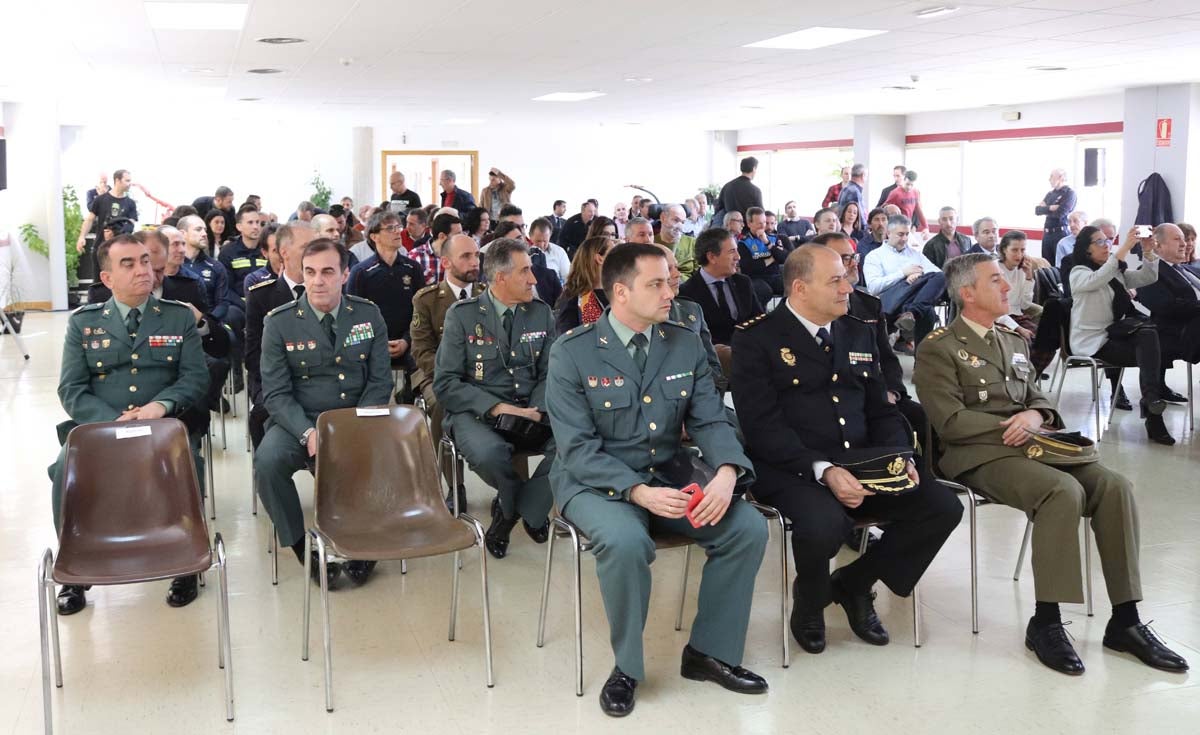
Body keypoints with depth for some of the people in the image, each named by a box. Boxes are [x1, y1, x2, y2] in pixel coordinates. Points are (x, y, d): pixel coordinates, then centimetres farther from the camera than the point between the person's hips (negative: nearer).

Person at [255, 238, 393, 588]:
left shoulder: (369, 315, 3)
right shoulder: (279, 322, -2)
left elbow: (380, 382, 5)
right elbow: (276, 393, -5)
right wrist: (308, 433, -23)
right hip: (299, 421, -1)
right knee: (267, 461, -31)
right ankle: (305, 548, -10)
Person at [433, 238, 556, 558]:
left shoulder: (541, 313, 9)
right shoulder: (462, 314, -3)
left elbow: (549, 374, 10)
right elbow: (445, 383, -7)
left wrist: (538, 411, -11)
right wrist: (496, 407, -19)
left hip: (530, 411, 3)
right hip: (476, 412, -3)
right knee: (489, 453, -37)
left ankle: (510, 509, -4)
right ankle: (531, 510, -1)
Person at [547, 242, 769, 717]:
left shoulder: (685, 343, 3)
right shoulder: (571, 353, -10)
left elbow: (710, 421, 1)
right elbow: (578, 447, -15)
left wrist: (726, 473, -22)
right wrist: (638, 492, -29)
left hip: (672, 472, 5)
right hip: (597, 480, -4)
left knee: (749, 528, -16)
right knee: (626, 542, -35)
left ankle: (708, 651, 5)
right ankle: (626, 665, -8)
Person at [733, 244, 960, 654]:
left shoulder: (860, 334, 17)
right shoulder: (757, 338, -4)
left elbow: (881, 411, 17)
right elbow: (763, 426, -13)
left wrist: (899, 458, -4)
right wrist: (822, 470, -25)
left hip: (861, 463, 6)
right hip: (791, 469, -6)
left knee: (943, 507, -14)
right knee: (822, 524, -36)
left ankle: (853, 584, 10)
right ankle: (809, 602, 2)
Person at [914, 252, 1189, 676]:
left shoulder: (1014, 342, 23)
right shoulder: (938, 348, -2)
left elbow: (1037, 399, 20)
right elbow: (950, 422, -11)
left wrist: (1035, 416, -4)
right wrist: (1012, 426, -15)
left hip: (1027, 445, 7)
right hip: (980, 454, -7)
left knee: (1115, 487, -17)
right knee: (1064, 491, -32)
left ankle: (1125, 620, -13)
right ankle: (1045, 623, -22)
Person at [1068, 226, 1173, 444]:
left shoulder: (1117, 272, 19)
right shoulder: (1078, 273, -3)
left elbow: (1147, 278, 10)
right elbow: (1098, 279, -25)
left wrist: (1148, 253, -8)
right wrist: (1124, 248, -33)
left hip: (1113, 334, 6)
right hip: (1091, 341, -6)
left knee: (1148, 334, -27)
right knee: (1149, 353, -23)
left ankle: (1152, 399, -30)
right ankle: (1152, 408, -22)